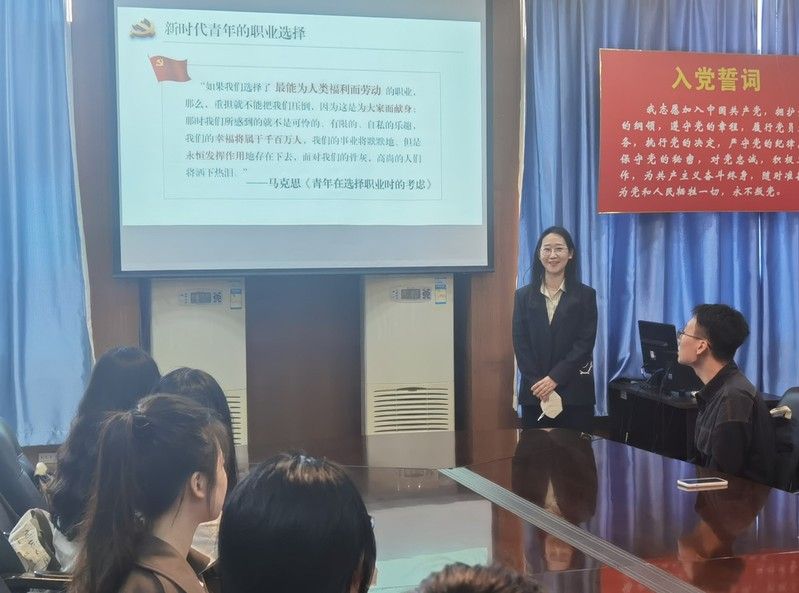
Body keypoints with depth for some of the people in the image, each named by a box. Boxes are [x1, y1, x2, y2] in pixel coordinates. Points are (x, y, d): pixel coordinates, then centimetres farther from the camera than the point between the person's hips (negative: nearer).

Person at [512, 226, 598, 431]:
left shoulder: (585, 295, 3)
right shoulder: (523, 295, 8)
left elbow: (585, 343, -4)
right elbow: (520, 344, 2)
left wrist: (554, 378, -13)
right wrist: (538, 382, -11)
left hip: (575, 392, -1)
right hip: (534, 392, 1)